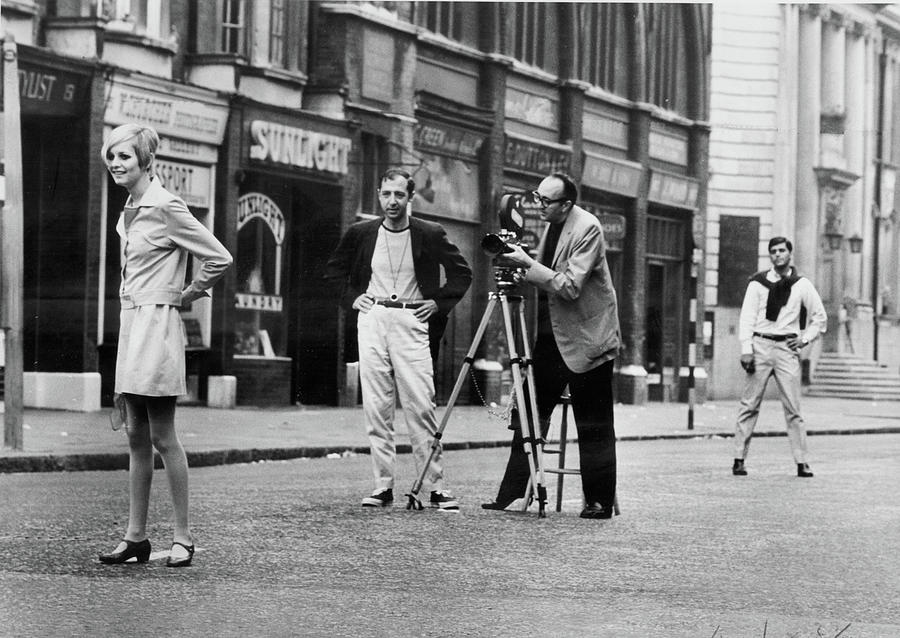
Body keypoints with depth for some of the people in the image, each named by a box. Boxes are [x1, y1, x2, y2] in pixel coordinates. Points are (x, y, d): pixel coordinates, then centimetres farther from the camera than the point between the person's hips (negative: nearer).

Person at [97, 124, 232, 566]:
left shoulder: (164, 207, -12)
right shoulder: (129, 210, 13)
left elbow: (219, 258, -13)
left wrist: (186, 295, -3)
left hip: (157, 323, -8)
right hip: (131, 322, 9)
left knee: (162, 437, -6)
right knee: (136, 436, 9)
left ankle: (183, 538, 0)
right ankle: (136, 537, 12)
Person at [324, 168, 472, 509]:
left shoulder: (430, 235, 1)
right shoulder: (361, 233, 7)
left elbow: (462, 273, 12)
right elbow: (334, 269, 22)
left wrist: (439, 303, 3)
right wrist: (350, 298, 9)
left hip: (412, 322, -2)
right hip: (371, 320, 2)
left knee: (420, 406, -9)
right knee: (376, 408, 0)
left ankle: (436, 487, -5)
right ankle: (383, 486, 3)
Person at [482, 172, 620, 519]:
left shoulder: (587, 229, -16)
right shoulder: (551, 226, 9)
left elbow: (570, 286, -23)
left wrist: (528, 264, -24)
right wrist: (519, 261, 1)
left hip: (585, 339, -8)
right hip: (551, 336, 8)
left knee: (594, 426, -1)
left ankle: (599, 501, 5)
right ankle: (510, 494, 7)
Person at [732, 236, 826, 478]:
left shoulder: (802, 285, 9)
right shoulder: (758, 283, 6)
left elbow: (819, 317, 17)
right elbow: (747, 317, 2)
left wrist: (805, 339, 4)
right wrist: (746, 349, -8)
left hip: (787, 349, 1)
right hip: (761, 344, -1)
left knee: (793, 408, -3)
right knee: (749, 405, -2)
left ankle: (801, 462, -1)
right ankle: (739, 459, 0)